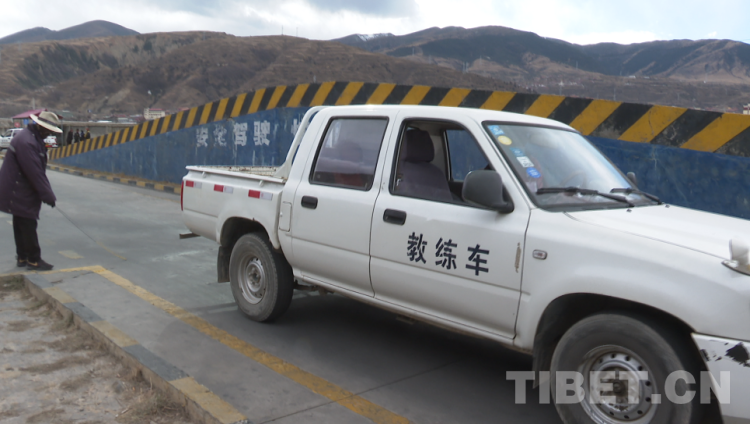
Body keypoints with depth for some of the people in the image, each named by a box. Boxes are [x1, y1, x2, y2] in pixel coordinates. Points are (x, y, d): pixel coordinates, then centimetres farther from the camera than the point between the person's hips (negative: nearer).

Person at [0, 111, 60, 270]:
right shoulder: (26, 141, -23)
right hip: (19, 193, -10)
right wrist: (48, 196, -21)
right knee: (28, 225, -4)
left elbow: (39, 170, 14)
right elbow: (35, 173, -25)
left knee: (22, 226, 16)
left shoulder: (34, 138, 11)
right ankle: (33, 260, 3)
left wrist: (47, 193, 12)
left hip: (19, 191, 10)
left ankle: (22, 257, 25)